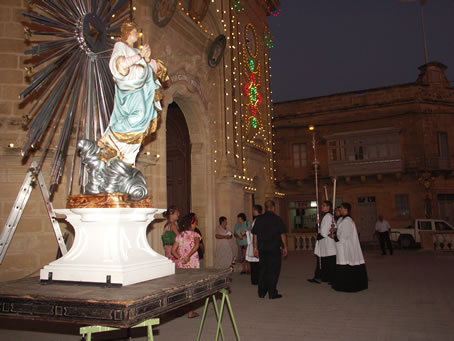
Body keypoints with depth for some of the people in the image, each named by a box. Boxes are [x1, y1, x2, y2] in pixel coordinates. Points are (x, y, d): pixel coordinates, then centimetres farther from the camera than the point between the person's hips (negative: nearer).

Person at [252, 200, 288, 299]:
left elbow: (255, 235, 7)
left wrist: (255, 248, 13)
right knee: (273, 270, 4)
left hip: (262, 249, 4)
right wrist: (285, 247, 3)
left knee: (262, 269, 13)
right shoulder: (277, 219, -6)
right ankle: (272, 293, 6)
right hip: (274, 249, -4)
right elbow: (282, 234, -5)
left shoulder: (259, 219, 4)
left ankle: (261, 292, 18)